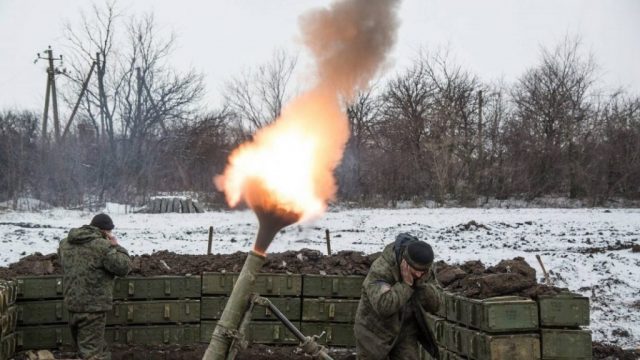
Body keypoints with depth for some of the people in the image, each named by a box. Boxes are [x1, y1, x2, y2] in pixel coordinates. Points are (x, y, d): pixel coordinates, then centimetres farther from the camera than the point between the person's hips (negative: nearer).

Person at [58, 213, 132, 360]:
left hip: (72, 303, 7)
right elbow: (123, 267, -12)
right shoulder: (102, 246, -16)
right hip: (93, 306, -7)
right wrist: (116, 246, 1)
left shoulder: (66, 243, 8)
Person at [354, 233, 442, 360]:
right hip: (376, 332, -4)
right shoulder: (380, 269, -29)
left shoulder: (426, 270, -10)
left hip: (406, 333, 4)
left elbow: (436, 305, -12)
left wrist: (420, 284, -27)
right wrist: (406, 284, -35)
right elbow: (383, 306, -40)